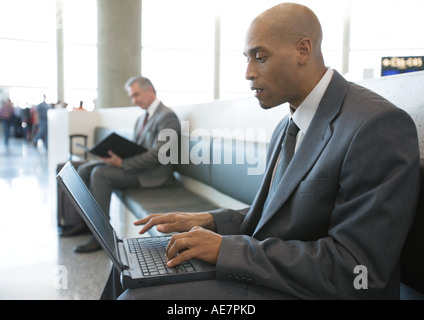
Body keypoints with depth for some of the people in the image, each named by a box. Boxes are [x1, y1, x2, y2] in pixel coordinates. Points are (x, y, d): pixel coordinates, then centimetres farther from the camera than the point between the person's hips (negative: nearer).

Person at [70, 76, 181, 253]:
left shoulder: (167, 116, -12)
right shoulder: (142, 119, 18)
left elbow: (157, 155, -21)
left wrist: (122, 163, -24)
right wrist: (117, 155, -4)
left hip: (153, 173, -9)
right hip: (135, 165, 9)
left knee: (100, 173, -24)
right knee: (85, 170, 1)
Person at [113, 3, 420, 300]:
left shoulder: (380, 125, -21)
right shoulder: (286, 129, 9)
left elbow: (355, 268, -24)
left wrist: (226, 248, -23)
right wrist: (209, 221, -2)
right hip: (271, 276, 8)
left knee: (138, 295, -19)